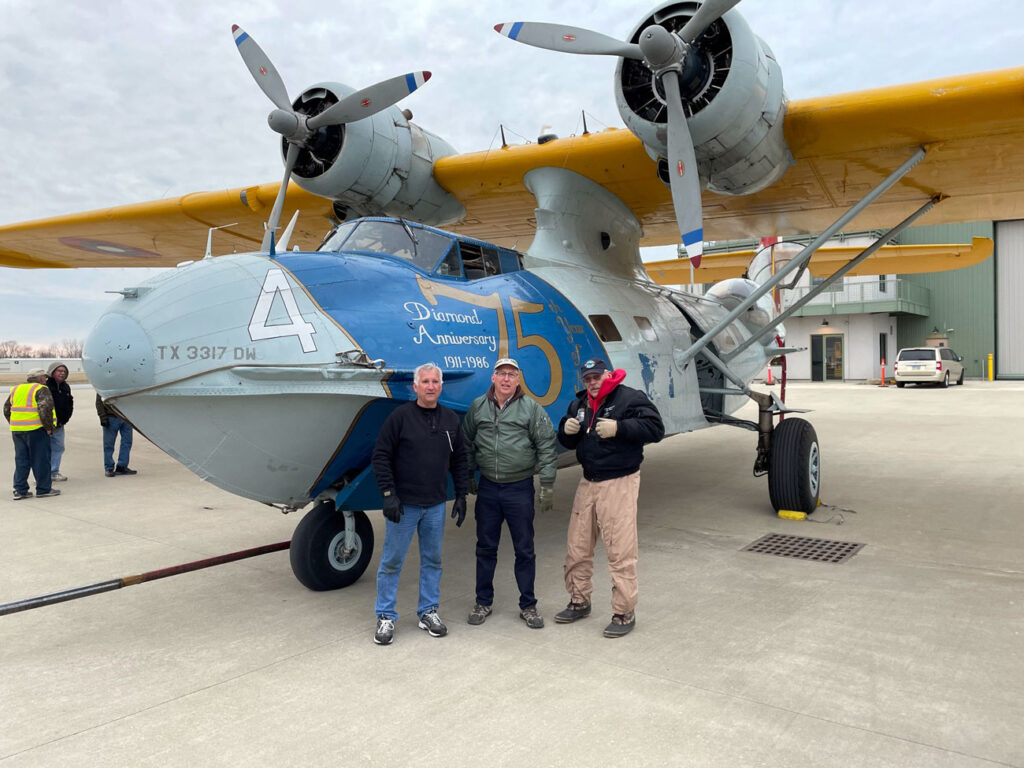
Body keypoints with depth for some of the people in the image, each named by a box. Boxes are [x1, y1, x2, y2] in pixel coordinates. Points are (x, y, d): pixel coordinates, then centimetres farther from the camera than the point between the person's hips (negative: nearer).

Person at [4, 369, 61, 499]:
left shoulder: (16, 389, 16)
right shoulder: (41, 390, -8)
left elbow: (7, 409, 19)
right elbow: (45, 409, -20)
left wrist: (15, 425, 20)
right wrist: (49, 427, -11)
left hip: (16, 430, 7)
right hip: (36, 430, -7)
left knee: (21, 459, 12)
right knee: (41, 459, 1)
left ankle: (20, 490, 12)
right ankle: (43, 489, 6)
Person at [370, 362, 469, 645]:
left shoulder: (451, 419, 6)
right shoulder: (400, 416, -8)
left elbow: (459, 459, 12)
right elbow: (381, 456, -7)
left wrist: (461, 495, 8)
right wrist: (388, 494, -13)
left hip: (436, 505, 4)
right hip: (403, 504, -4)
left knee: (432, 560, 12)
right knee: (392, 561, 4)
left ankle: (429, 612, 26)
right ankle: (386, 617, 17)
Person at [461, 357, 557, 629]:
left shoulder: (531, 408, -5)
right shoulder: (478, 407, 4)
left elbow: (546, 446, -4)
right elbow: (467, 444, 13)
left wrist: (547, 484, -6)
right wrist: (468, 476, 13)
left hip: (520, 488, -2)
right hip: (487, 487, 3)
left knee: (524, 550, 7)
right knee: (485, 548, 12)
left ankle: (528, 606, 21)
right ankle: (483, 602, 27)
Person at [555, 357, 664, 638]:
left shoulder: (630, 398, -8)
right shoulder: (579, 403, 13)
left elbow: (655, 428, -16)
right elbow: (567, 442, 20)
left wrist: (619, 428, -26)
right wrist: (566, 429, -4)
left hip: (619, 483, -7)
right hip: (588, 482, 7)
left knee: (620, 551, -4)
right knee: (577, 546, 13)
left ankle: (624, 613, 8)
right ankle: (579, 602, 30)